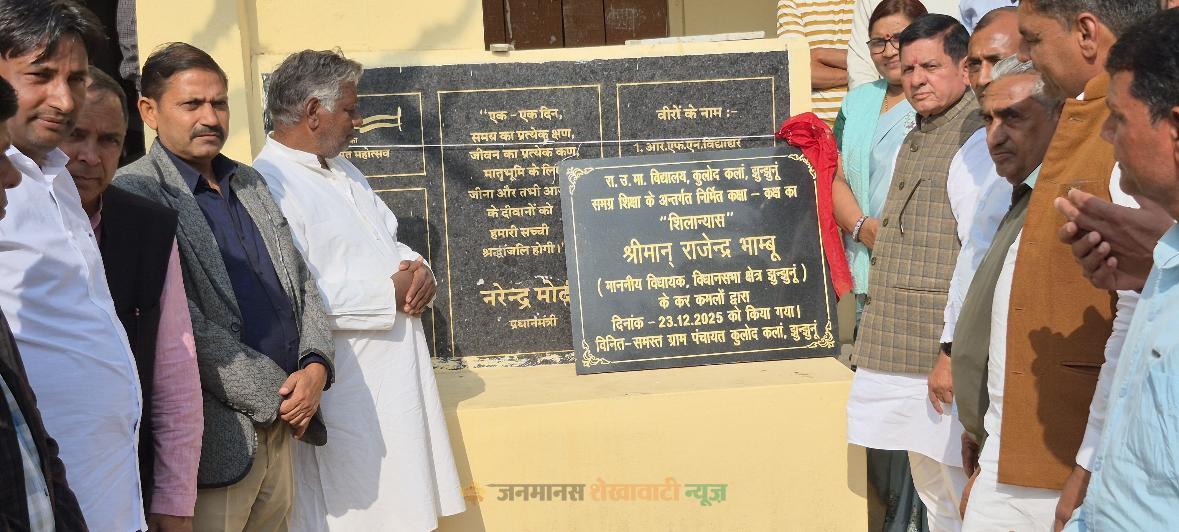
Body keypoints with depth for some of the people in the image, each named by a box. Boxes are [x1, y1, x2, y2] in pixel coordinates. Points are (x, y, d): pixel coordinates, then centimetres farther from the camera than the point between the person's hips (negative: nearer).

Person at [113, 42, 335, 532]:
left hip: (281, 429, 7)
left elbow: (300, 282, 15)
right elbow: (184, 330, -17)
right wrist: (275, 396, -12)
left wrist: (315, 367, -3)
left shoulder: (250, 184, 14)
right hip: (215, 441, -7)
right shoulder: (135, 194, -10)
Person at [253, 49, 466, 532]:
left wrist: (417, 269, -2)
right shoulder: (269, 185, -16)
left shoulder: (343, 172, 16)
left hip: (399, 378, 9)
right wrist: (390, 293, -17)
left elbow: (390, 243, 22)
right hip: (348, 395, -9)